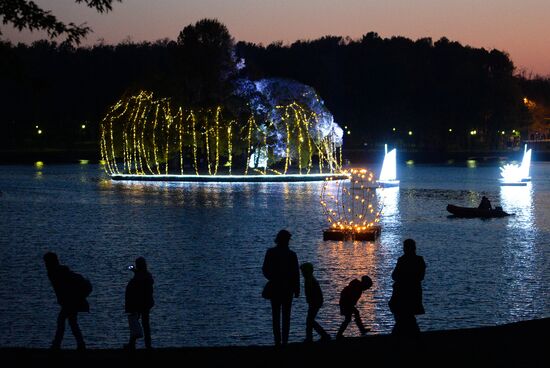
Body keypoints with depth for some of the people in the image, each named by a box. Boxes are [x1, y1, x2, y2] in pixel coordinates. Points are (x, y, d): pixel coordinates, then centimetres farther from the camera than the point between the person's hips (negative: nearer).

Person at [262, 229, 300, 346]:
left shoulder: (270, 252, -5)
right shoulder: (291, 254, -7)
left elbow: (265, 270, -1)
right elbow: (296, 274, -5)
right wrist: (297, 289, 4)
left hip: (274, 288, 1)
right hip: (288, 289, -1)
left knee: (276, 315, 6)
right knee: (286, 316, 6)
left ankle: (277, 341, 0)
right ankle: (284, 341, 1)